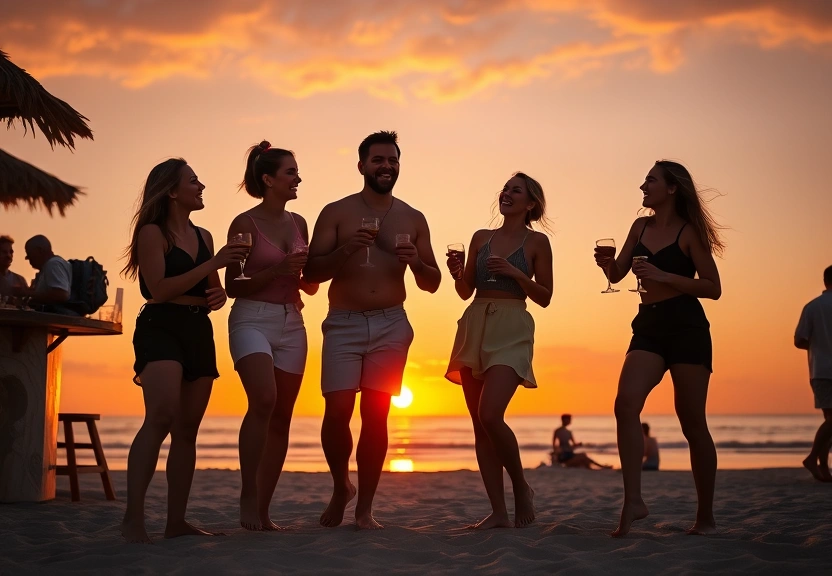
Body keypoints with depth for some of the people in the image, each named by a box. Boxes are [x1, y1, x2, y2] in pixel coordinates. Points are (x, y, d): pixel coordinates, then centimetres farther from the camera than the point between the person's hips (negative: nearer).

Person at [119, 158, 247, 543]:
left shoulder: (203, 237, 19)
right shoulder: (152, 232, -2)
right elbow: (159, 289, -13)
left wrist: (220, 295, 1)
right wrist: (212, 264, -14)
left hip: (199, 333, 8)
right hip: (161, 328, -7)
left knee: (187, 429, 4)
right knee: (161, 416, -24)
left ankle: (176, 521, 6)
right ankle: (133, 517, -26)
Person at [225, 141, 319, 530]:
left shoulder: (298, 223, 13)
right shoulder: (245, 224, -3)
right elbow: (232, 287, -5)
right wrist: (276, 271, -16)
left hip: (291, 323, 6)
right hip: (252, 319, -6)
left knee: (282, 417, 2)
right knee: (263, 400, -27)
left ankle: (263, 510, 8)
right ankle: (248, 493, -16)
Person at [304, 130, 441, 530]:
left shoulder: (413, 219, 12)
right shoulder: (336, 213, 5)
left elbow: (432, 284, 13)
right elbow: (311, 273, 0)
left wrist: (416, 262, -8)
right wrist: (345, 249, -17)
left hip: (391, 325, 2)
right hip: (343, 323, -1)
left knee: (375, 416, -1)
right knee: (337, 411, -10)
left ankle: (364, 509, 7)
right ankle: (340, 486, 17)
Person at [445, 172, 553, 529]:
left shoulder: (537, 242, 4)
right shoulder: (481, 238, 15)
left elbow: (544, 297, 2)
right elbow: (466, 291, 15)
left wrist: (515, 272, -11)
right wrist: (457, 273, -5)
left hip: (511, 331, -5)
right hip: (475, 326, 5)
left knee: (491, 415, -21)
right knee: (479, 424, 1)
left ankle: (522, 488, 3)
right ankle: (498, 512, 4)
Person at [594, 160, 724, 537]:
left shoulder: (688, 231, -3)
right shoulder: (641, 227, 13)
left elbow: (713, 288, -5)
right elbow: (618, 274, 15)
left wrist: (664, 276, -16)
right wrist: (606, 263, -8)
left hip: (686, 326, -5)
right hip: (648, 326, 5)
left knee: (692, 423, 0)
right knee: (625, 404, -18)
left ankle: (706, 517, 12)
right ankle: (633, 501, -19)